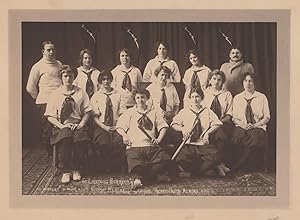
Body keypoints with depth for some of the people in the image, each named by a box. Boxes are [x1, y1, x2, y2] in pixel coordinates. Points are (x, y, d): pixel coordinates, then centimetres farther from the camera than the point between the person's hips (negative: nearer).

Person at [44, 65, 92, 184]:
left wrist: (81, 124, -9)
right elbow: (50, 116, 5)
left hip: (78, 125, 1)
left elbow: (86, 112, 8)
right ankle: (66, 171, -24)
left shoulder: (81, 93, 12)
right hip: (62, 126, -1)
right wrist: (61, 126, -11)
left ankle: (76, 170, -17)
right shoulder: (55, 94, 10)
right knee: (66, 138, -35)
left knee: (81, 138, -34)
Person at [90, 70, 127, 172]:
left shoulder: (118, 95, 15)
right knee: (102, 143, -29)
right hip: (101, 126, 0)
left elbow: (122, 114, 7)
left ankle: (120, 167, -12)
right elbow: (94, 116, 3)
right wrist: (104, 127, -12)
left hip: (116, 126, 0)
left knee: (119, 142, -28)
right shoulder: (95, 96, 12)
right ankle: (104, 167, -11)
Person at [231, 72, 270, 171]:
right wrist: (243, 125, -10)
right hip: (241, 126, 1)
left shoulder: (262, 97, 10)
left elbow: (266, 117, 6)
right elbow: (234, 118, 11)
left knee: (255, 139, -36)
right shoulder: (237, 98, 15)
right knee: (237, 138, -35)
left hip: (258, 127, -1)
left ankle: (237, 166, -24)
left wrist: (254, 125, -10)